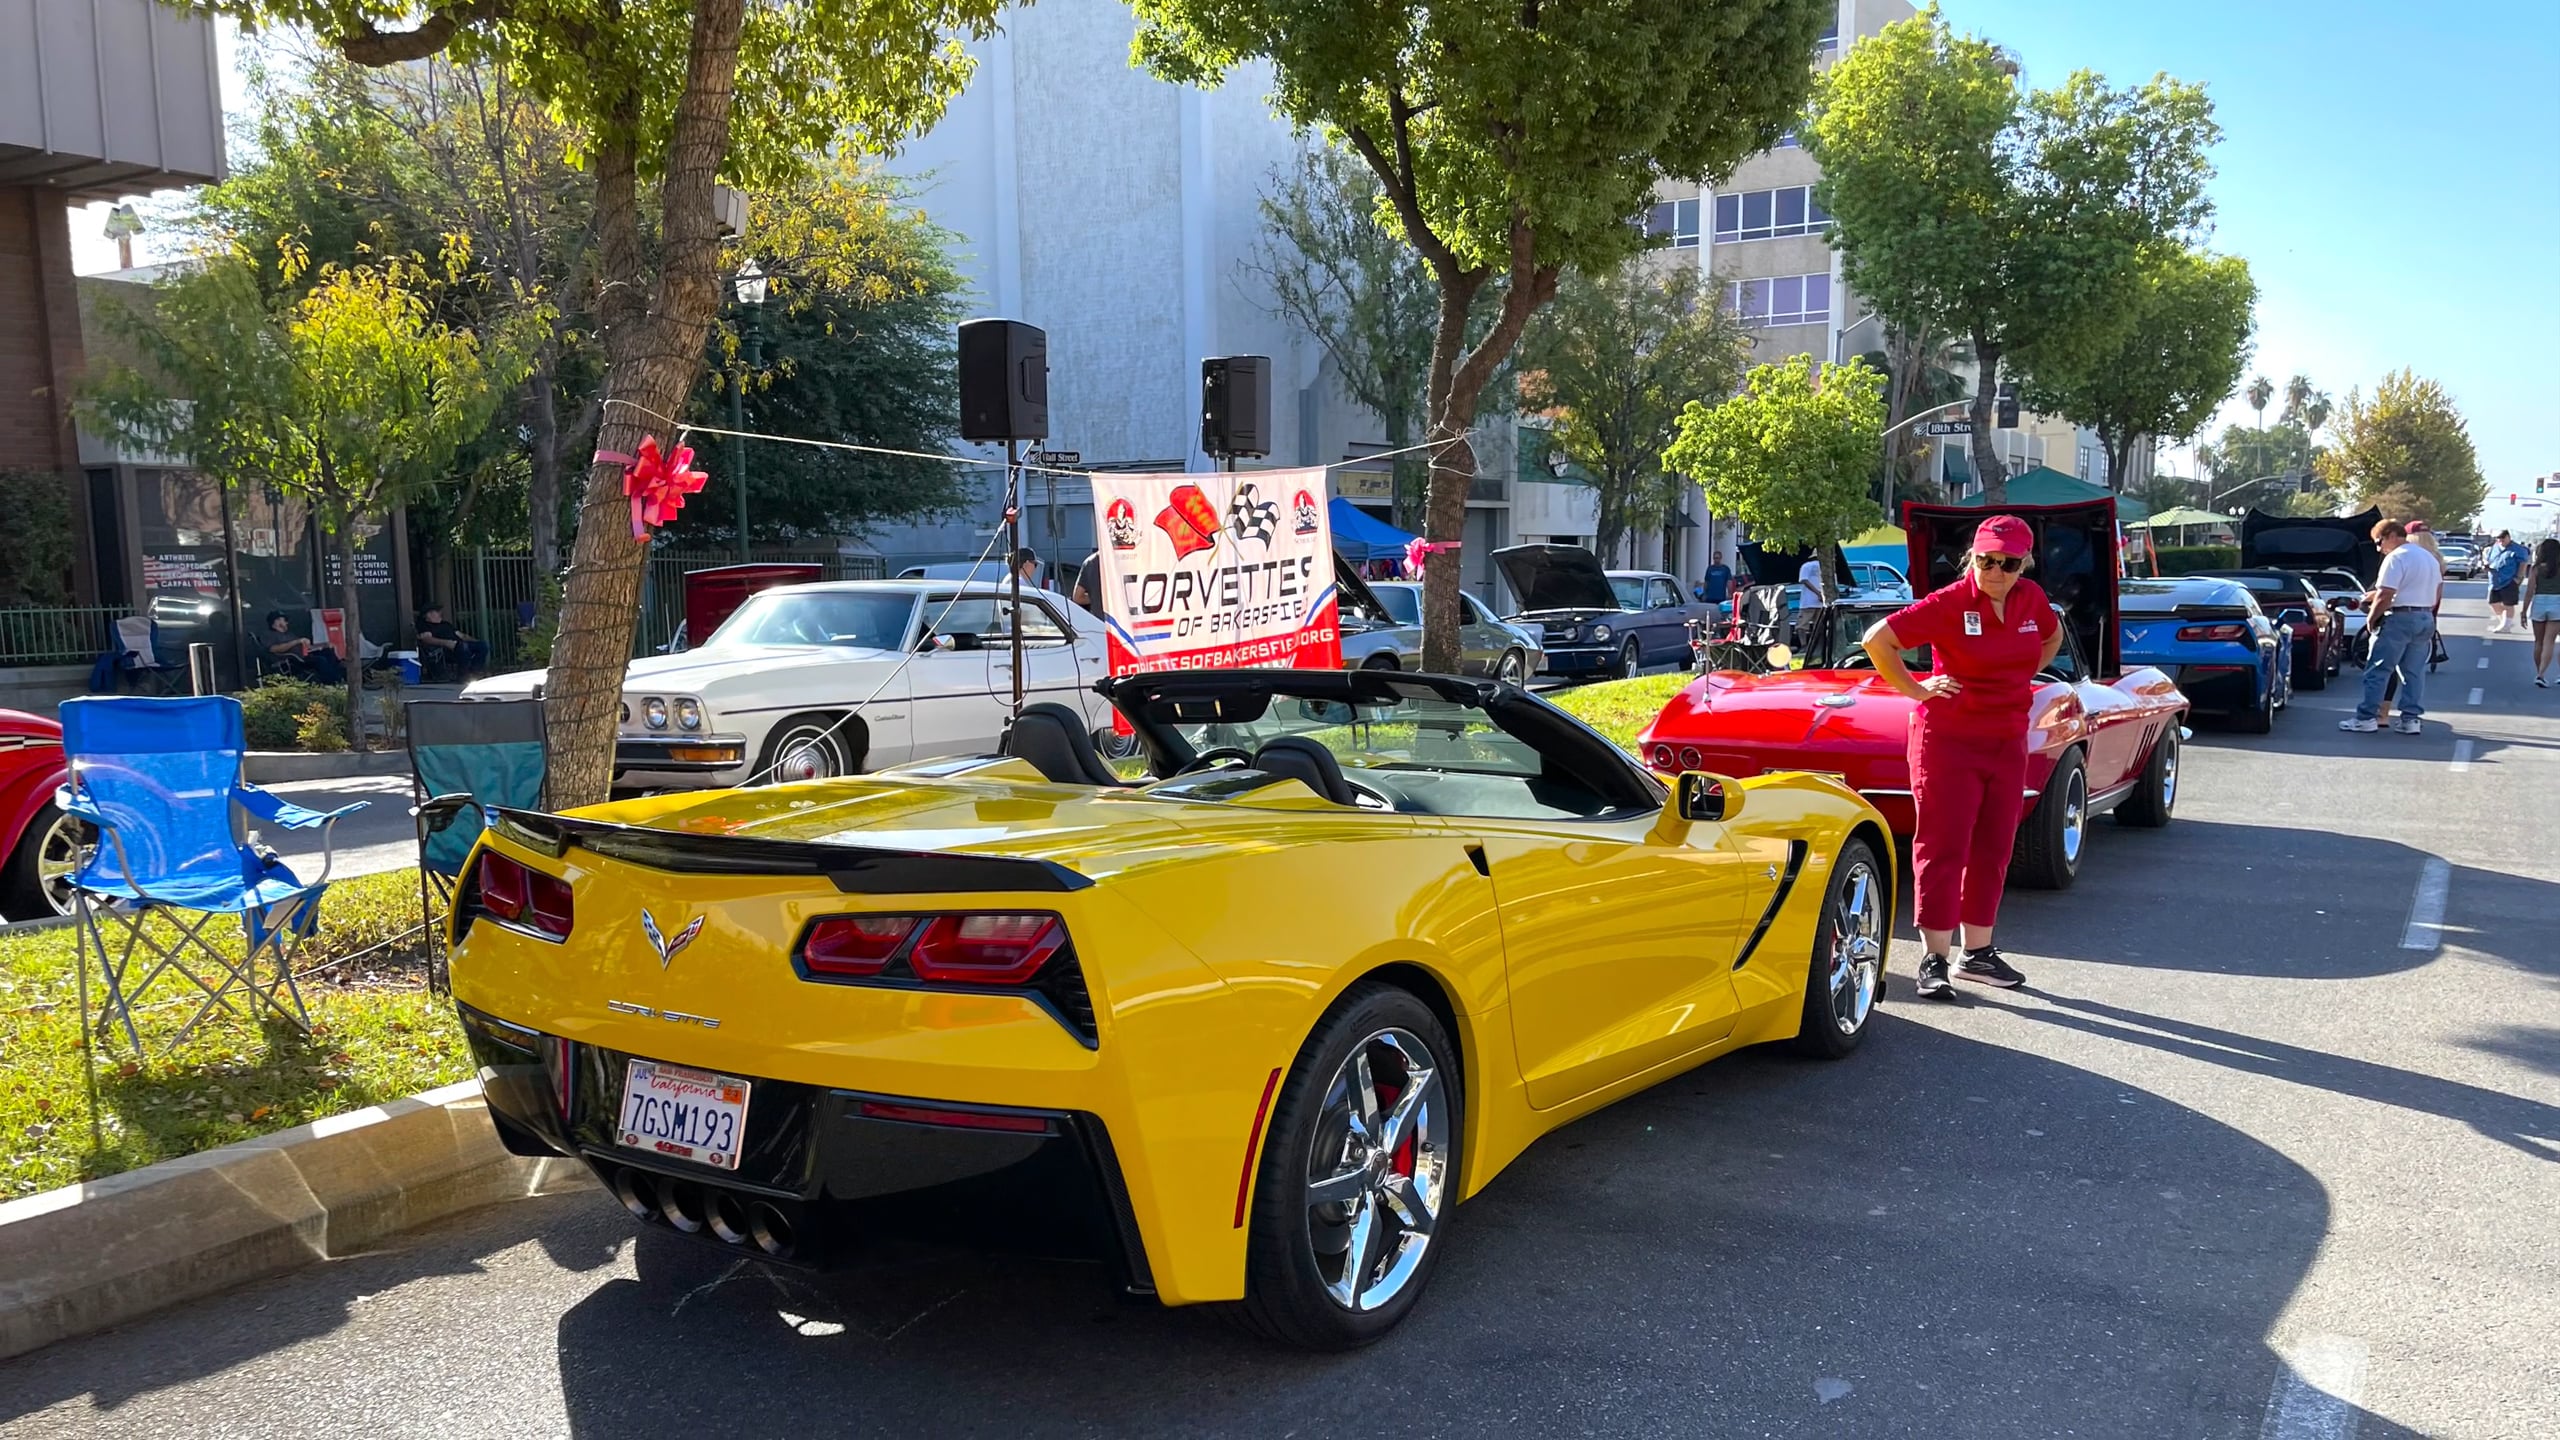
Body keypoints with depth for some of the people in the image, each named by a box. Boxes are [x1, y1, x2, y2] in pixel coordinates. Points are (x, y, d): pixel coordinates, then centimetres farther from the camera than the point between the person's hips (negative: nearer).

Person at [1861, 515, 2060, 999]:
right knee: (1943, 849, -3)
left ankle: (1978, 952, 23)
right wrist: (1915, 690, -12)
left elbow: (2053, 637, 26)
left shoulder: (2032, 599, 4)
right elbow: (1877, 639, -16)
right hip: (1948, 738, -6)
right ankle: (1935, 960, 0)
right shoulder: (1949, 603, -14)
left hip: (2008, 741, 6)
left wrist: (2018, 681, 13)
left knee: (1993, 851, 12)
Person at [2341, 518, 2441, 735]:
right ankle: (2410, 718, 9)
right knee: (2414, 671, 10)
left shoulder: (2396, 558, -13)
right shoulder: (2429, 557, 16)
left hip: (2399, 619, -9)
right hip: (2426, 619, 9)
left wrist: (2371, 618, -8)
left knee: (2378, 670, -4)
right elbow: (2437, 593, 21)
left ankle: (2366, 717, -4)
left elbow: (2385, 595, -19)